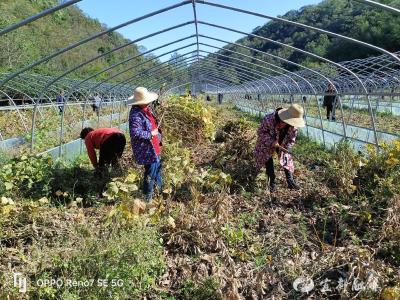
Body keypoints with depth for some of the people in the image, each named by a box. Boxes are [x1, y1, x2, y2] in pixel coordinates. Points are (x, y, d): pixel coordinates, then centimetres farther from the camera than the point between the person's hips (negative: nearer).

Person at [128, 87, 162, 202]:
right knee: (151, 171, -1)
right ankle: (147, 197, 17)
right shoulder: (136, 115, -25)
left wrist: (158, 136, 20)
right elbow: (135, 133, -32)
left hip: (154, 146, 11)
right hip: (146, 149, -10)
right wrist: (150, 134, -24)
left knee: (158, 167, 25)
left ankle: (159, 190, 46)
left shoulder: (147, 109, 6)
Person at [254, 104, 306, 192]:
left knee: (286, 159, 3)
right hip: (267, 144, -3)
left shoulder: (293, 126, -25)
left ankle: (290, 181, 15)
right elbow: (260, 132, -27)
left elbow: (291, 139, -8)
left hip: (282, 144, 3)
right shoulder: (269, 119, -39)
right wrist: (271, 142, -37)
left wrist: (285, 148, -21)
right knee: (268, 161, 0)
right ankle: (272, 183, 14)